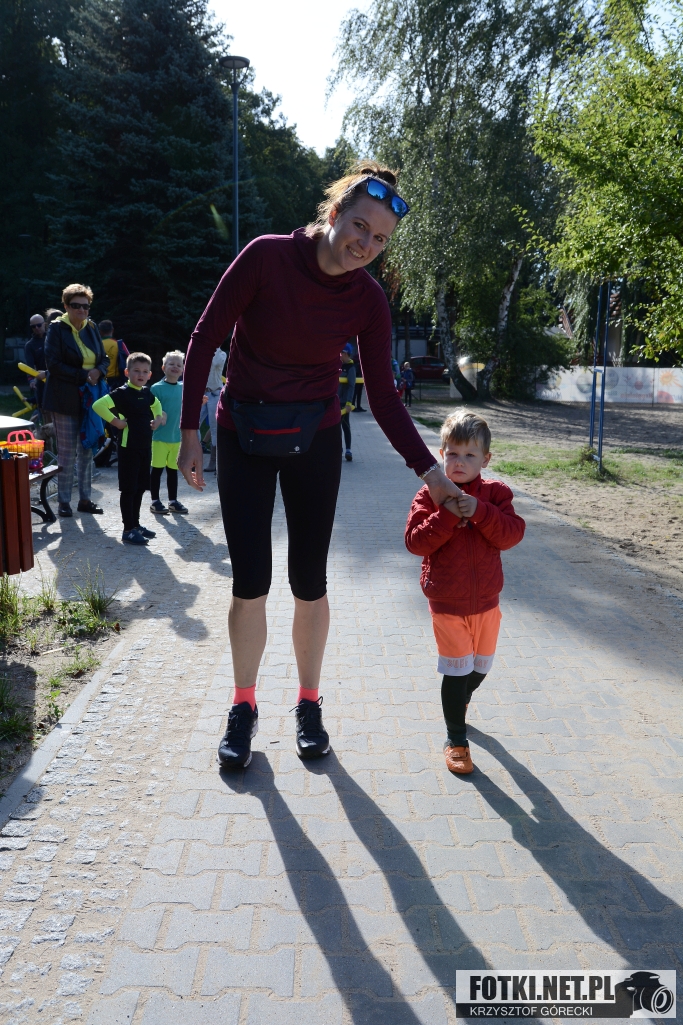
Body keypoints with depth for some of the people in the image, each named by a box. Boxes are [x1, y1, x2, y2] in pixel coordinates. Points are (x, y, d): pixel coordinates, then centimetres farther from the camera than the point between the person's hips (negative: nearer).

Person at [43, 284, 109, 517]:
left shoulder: (92, 328, 10)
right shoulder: (57, 328, -5)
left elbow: (104, 359, 14)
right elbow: (53, 364, -12)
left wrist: (98, 371, -8)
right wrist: (83, 376, -17)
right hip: (66, 399, -5)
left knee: (87, 451, 7)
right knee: (67, 453, -2)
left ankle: (85, 499, 16)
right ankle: (64, 502, 8)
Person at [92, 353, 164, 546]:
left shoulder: (146, 392, 10)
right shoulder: (123, 392, -12)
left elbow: (156, 404, 33)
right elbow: (98, 405, -24)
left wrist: (158, 418, 15)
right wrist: (115, 422, -18)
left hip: (145, 446, 7)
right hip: (129, 447, -7)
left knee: (140, 488, 14)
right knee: (128, 489, -1)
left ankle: (135, 524, 26)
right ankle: (128, 530, 4)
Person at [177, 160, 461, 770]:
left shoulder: (369, 300, -8)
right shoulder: (266, 256, -15)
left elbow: (384, 399, -5)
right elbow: (205, 340, -9)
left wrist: (429, 470, -12)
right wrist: (190, 432, -11)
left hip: (314, 442, 2)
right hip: (245, 438, -1)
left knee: (309, 583, 5)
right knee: (250, 582, 0)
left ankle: (309, 705, 26)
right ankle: (243, 709, 21)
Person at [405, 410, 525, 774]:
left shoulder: (495, 493, -2)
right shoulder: (430, 495, -7)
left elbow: (511, 535, -14)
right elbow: (415, 542, -15)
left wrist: (480, 511, -26)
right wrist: (447, 516, -26)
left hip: (486, 600, 3)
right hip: (447, 604, -3)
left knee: (480, 666, 19)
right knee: (457, 670, 1)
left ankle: (458, 702, 50)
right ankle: (455, 739, 18)